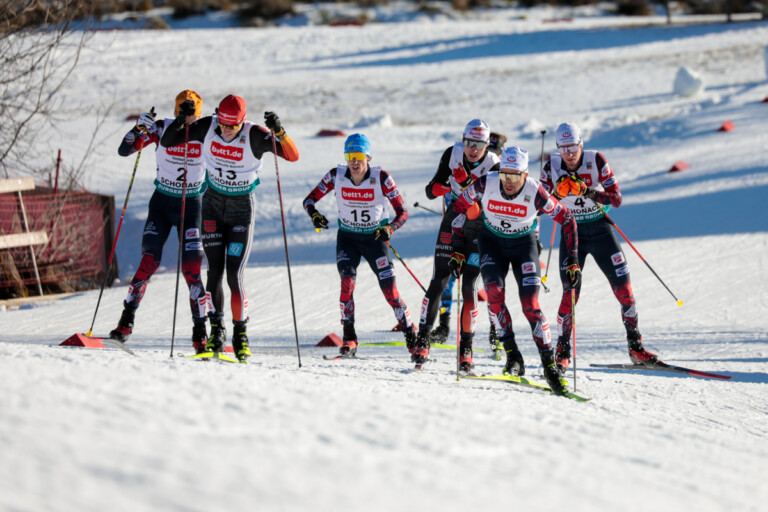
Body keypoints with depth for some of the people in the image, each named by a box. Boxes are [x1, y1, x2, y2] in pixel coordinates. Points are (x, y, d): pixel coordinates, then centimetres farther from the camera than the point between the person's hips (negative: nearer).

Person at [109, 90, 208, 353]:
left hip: (191, 205, 0)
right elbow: (123, 150, -10)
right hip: (161, 203, 0)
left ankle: (200, 332, -2)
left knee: (191, 269, -8)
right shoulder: (162, 128, -8)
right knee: (149, 261, -11)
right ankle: (126, 321, 1)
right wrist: (139, 128, -28)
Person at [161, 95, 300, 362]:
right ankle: (216, 332, 10)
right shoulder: (207, 128, -11)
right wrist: (181, 120, -23)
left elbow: (293, 155, -27)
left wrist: (278, 131, -43)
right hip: (213, 203, 3)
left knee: (234, 275, -10)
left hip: (242, 207, -3)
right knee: (215, 271, -2)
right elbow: (167, 141, -6)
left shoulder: (254, 135, -19)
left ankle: (241, 335, 4)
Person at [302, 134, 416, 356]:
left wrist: (389, 228, -33)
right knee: (347, 283, -21)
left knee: (391, 293, -7)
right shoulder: (336, 176, -11)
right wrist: (314, 215, -24)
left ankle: (412, 336, 9)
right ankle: (349, 339, -12)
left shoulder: (381, 178, -17)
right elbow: (310, 199, -2)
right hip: (347, 237, 1)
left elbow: (402, 212, -13)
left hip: (375, 238, -1)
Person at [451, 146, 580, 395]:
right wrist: (457, 250, -8)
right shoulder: (486, 185, -23)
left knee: (530, 305, -15)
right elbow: (460, 207, -6)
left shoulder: (535, 193, -26)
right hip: (491, 241, 1)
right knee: (494, 292, -24)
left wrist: (572, 261, -14)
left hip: (523, 243, -1)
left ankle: (550, 365, -9)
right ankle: (513, 357, -17)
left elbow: (567, 219, -13)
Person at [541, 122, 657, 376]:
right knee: (570, 291, -11)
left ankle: (635, 346, 8)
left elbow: (617, 198, -14)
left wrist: (587, 190, -28)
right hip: (572, 231, 0)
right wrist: (559, 192, -26)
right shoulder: (551, 167, -7)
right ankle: (562, 352, -1)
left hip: (600, 229, 0)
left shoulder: (596, 161, -11)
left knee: (623, 286, -4)